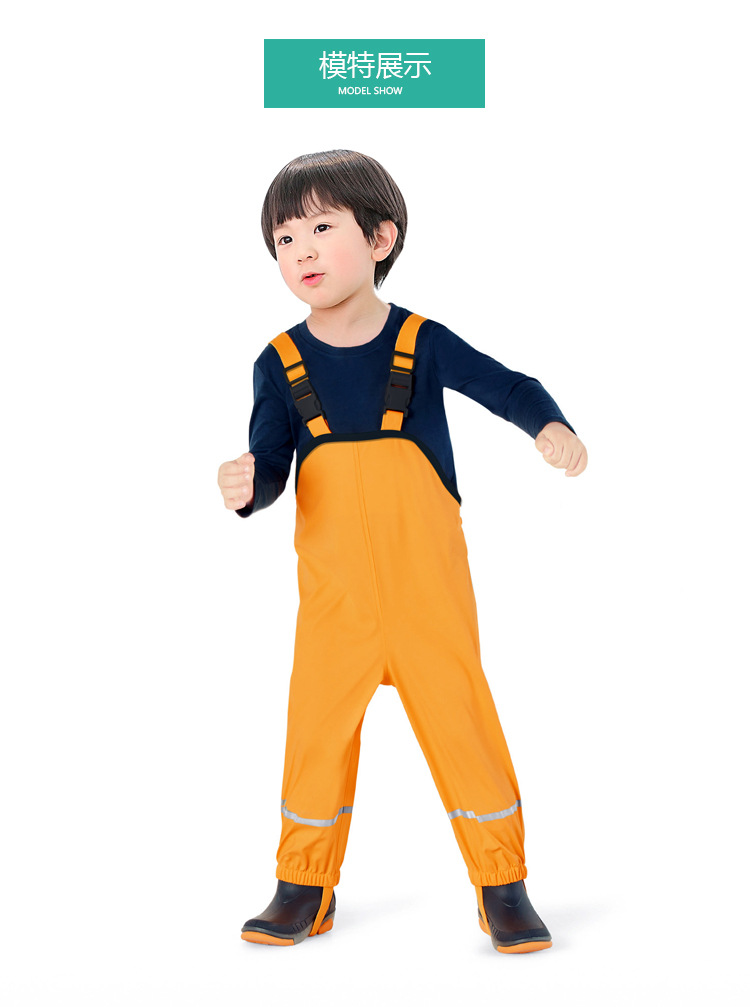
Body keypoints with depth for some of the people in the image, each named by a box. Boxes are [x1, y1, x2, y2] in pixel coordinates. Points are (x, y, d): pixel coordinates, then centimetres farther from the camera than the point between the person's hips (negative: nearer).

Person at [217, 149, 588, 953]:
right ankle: (304, 888, 28)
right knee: (317, 728, 8)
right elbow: (270, 466, -1)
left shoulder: (423, 343, -5)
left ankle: (504, 887, 20)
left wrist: (552, 427, -19)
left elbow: (510, 387, 0)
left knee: (461, 721, 3)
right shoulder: (280, 363, -1)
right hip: (335, 598, 2)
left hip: (429, 592, -1)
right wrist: (246, 487, -23)